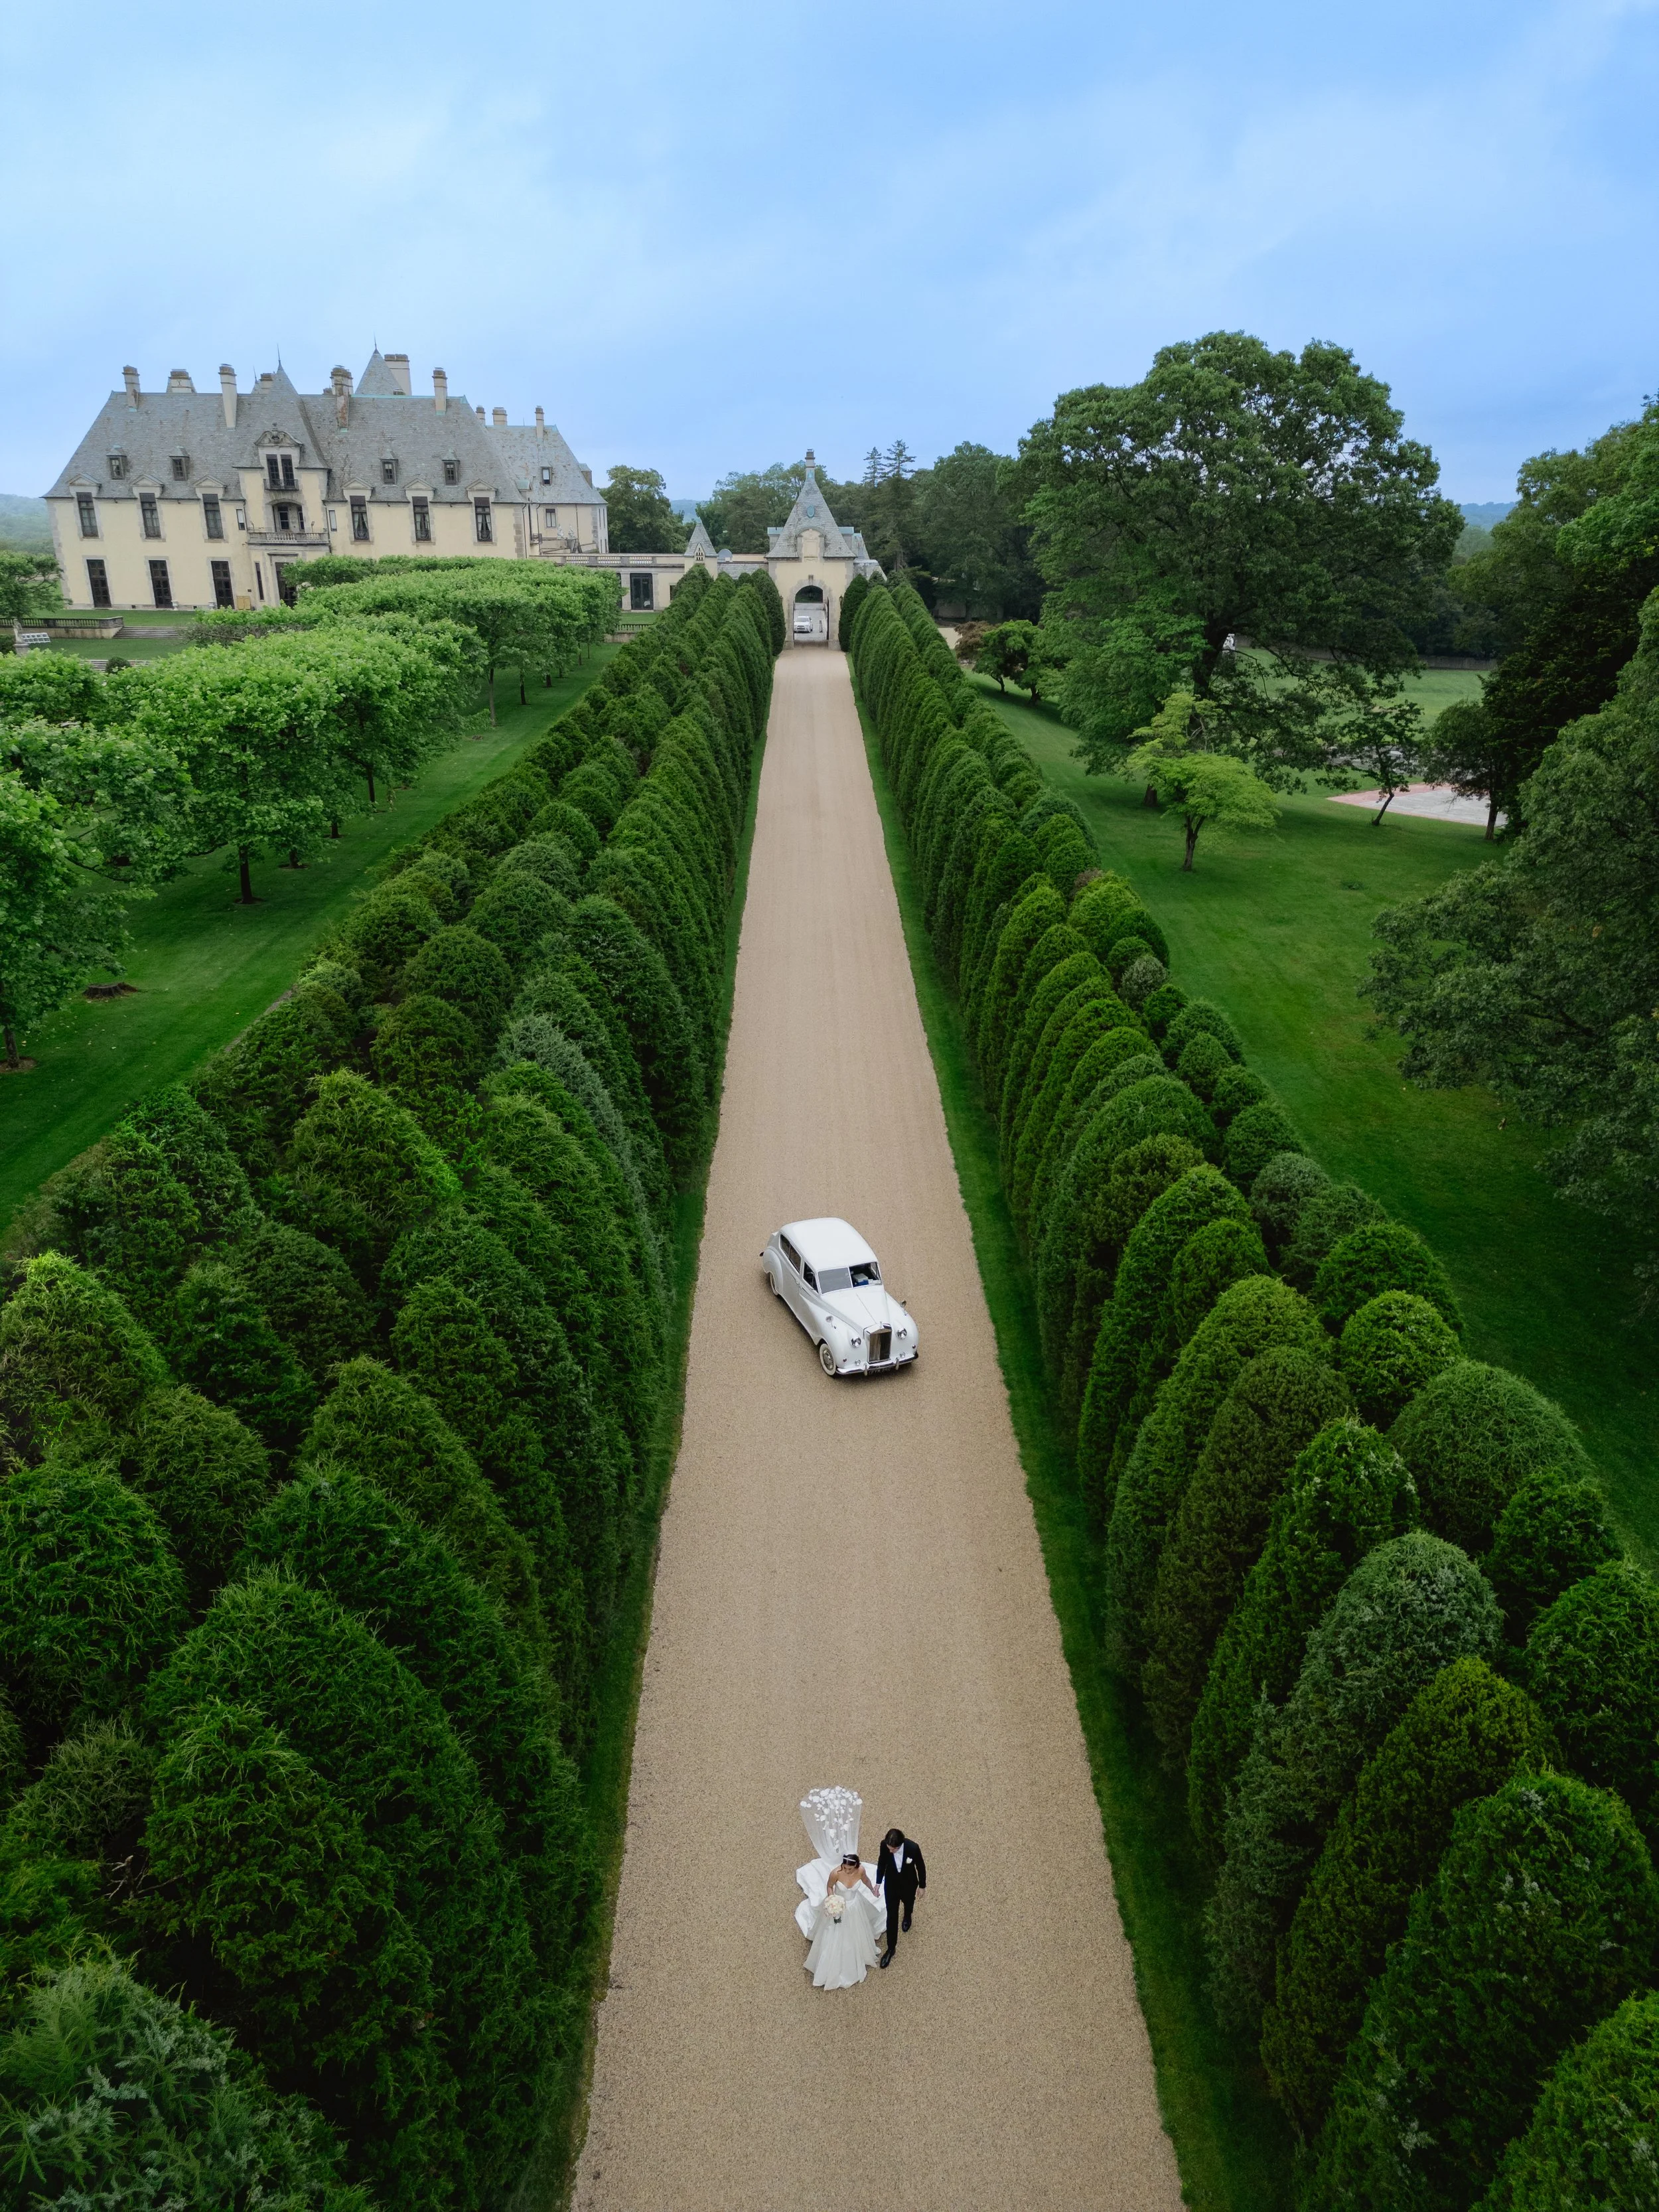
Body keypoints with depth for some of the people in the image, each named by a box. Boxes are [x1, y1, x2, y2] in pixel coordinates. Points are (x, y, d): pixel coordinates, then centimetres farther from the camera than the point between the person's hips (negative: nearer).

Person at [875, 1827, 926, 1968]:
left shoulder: (913, 1848, -36)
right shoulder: (884, 1845, -31)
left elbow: (921, 1866, -16)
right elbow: (882, 1863, -9)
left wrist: (922, 1885, -2)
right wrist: (879, 1882, 2)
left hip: (908, 1885, 0)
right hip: (891, 1885, 0)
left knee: (908, 1903, 30)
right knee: (891, 1916, 8)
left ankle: (907, 1917, 66)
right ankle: (891, 1948, 28)